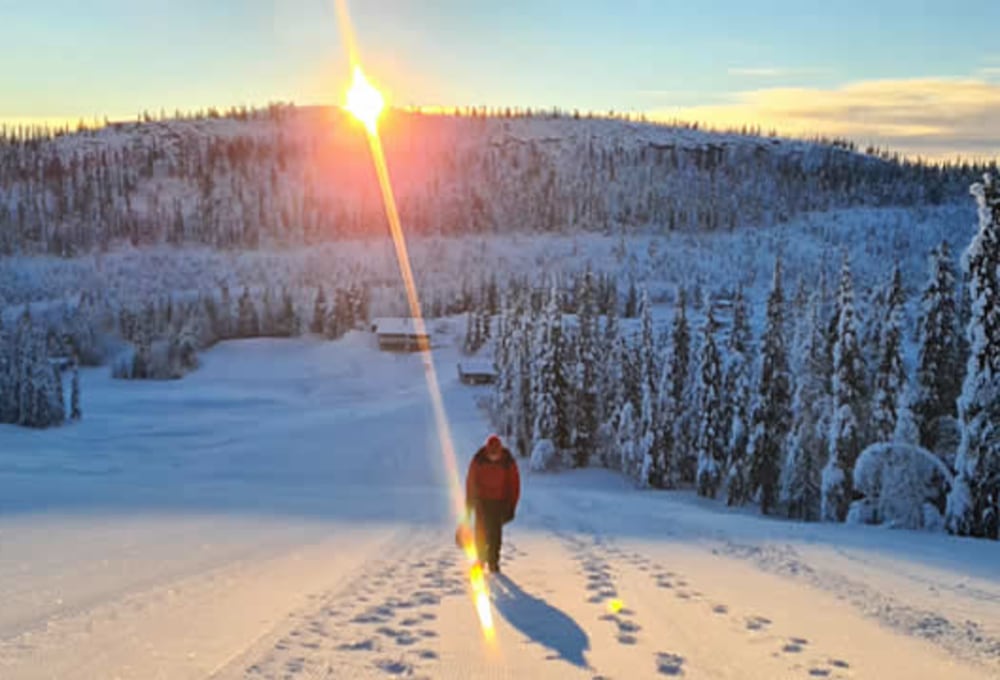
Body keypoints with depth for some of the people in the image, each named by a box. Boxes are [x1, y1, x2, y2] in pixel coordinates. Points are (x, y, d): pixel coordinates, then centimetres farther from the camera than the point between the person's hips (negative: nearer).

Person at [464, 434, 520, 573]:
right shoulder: (478, 460, -10)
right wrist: (469, 504, 0)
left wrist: (511, 506, -7)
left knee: (495, 533, -3)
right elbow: (470, 481, -1)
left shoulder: (508, 462, -11)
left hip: (499, 502, 0)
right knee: (481, 532, 0)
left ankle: (493, 562, 10)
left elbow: (514, 483, -5)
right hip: (481, 501, 1)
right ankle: (481, 559, 18)